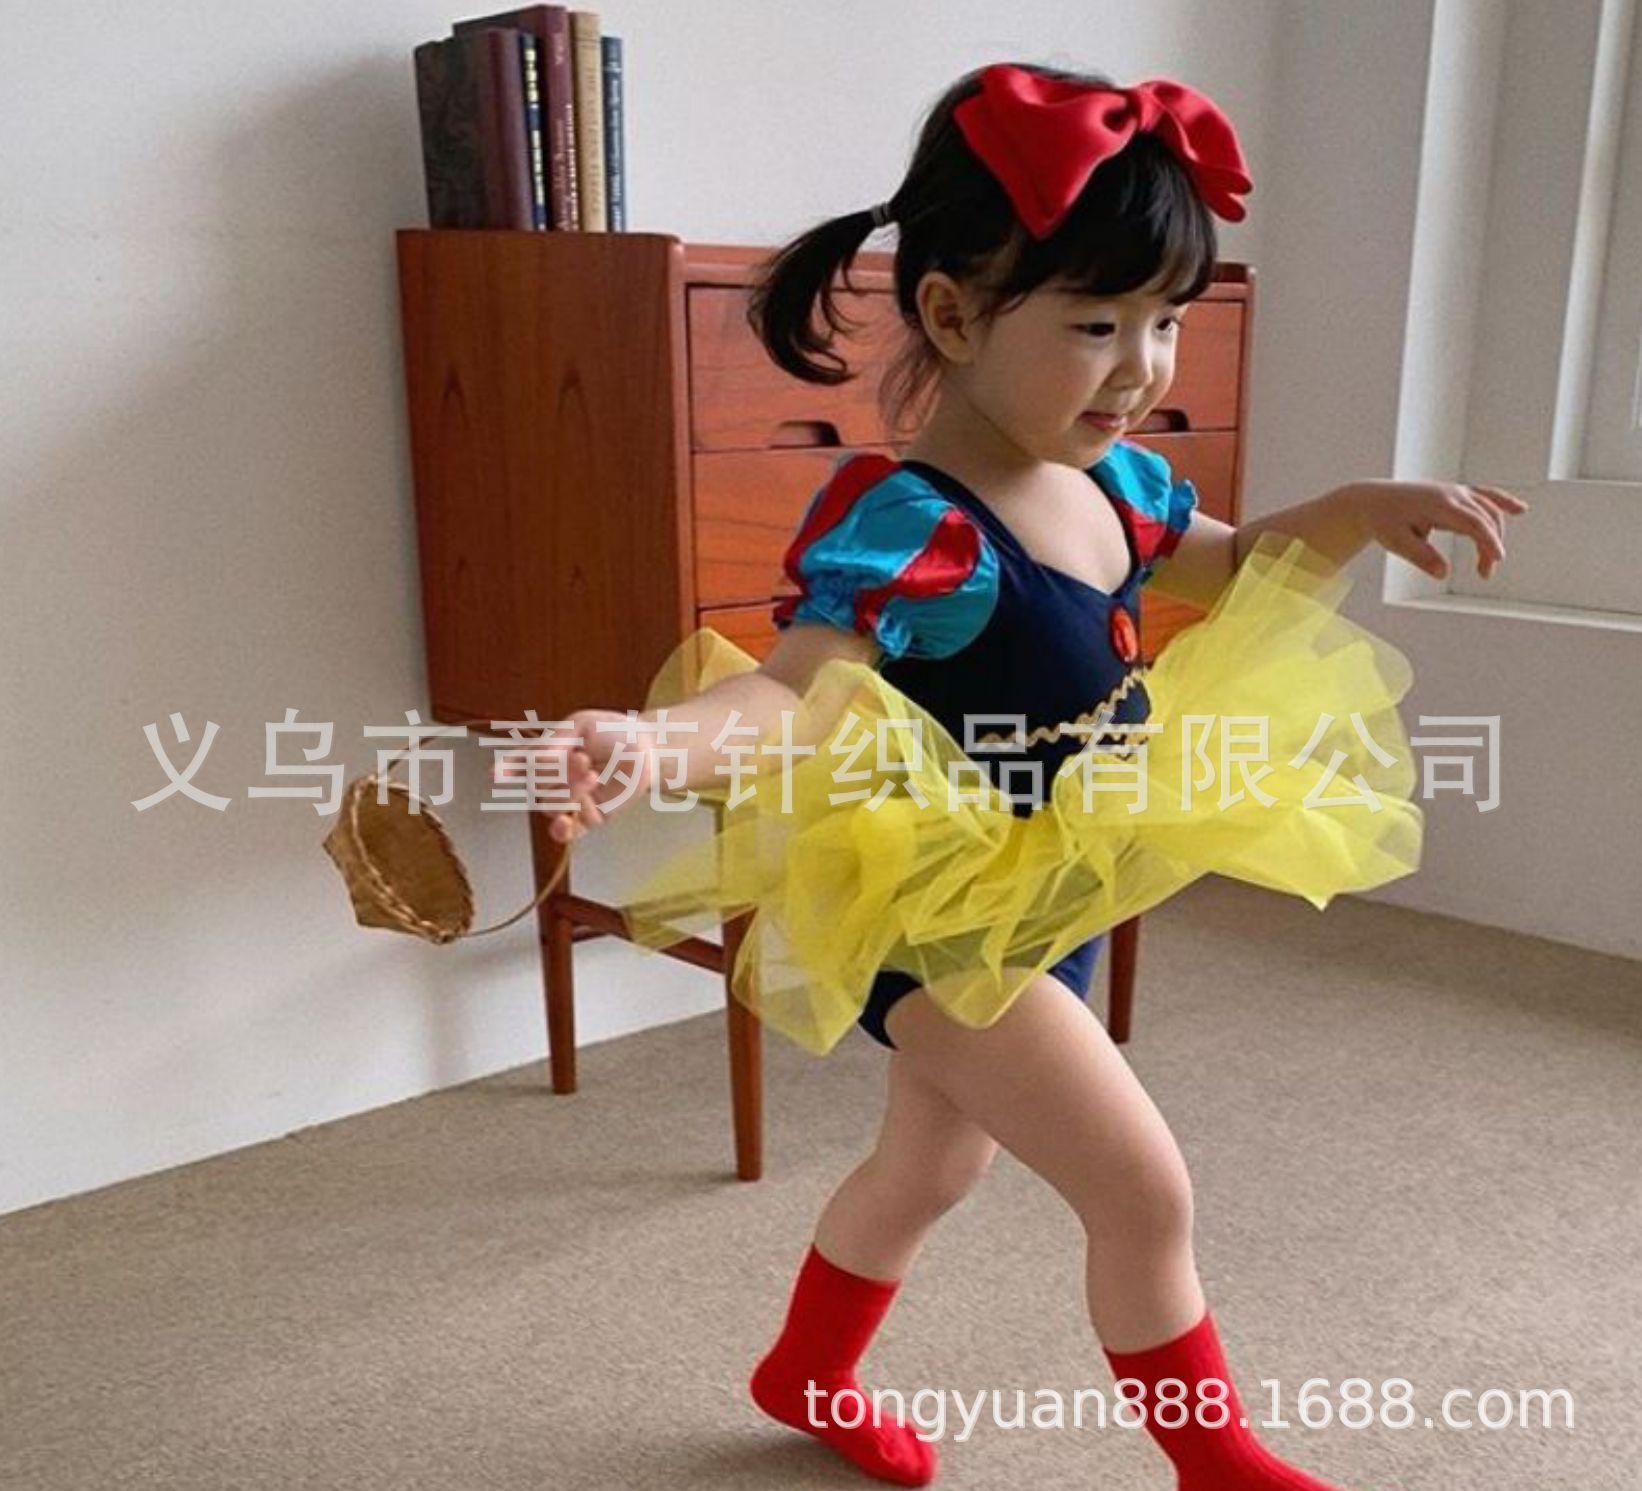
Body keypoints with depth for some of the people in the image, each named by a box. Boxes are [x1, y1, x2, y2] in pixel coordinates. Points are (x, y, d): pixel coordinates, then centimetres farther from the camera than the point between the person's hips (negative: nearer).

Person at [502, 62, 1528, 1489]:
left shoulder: (1112, 480, -2)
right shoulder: (909, 525, -29)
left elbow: (1229, 569, 17)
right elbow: (786, 688, -39)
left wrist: (1359, 512, 1)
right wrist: (661, 740, -59)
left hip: (1057, 913, 9)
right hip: (943, 926, -9)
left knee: (929, 1168, 26)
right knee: (1146, 1194, -5)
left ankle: (806, 1374, 53)